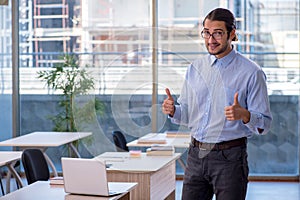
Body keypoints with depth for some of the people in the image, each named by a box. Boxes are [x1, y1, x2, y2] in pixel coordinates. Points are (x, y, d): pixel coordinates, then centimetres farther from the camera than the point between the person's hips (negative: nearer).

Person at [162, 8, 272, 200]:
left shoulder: (251, 72, -6)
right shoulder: (195, 68, 10)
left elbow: (264, 124, -7)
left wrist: (244, 115, -27)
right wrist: (173, 110, -6)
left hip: (229, 157, -4)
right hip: (196, 155, 5)